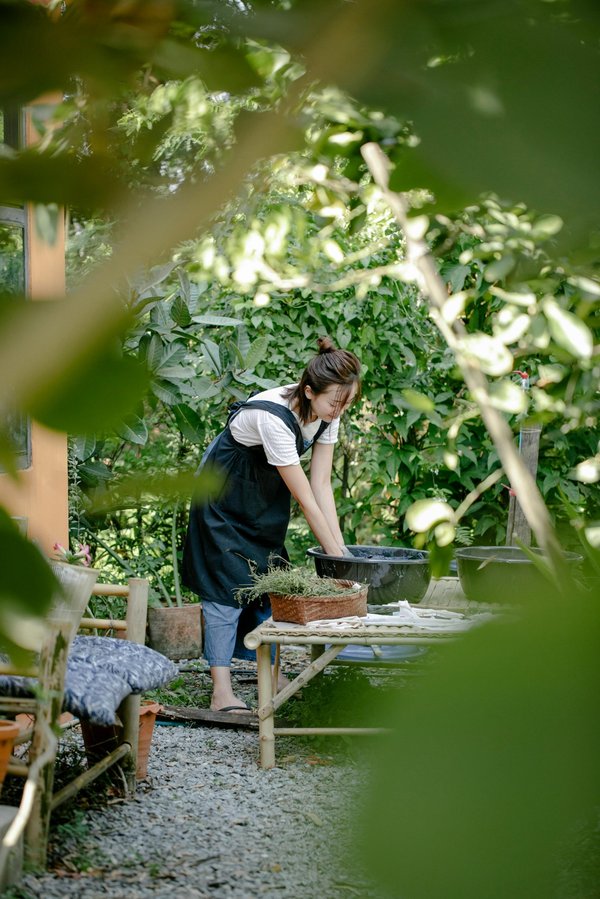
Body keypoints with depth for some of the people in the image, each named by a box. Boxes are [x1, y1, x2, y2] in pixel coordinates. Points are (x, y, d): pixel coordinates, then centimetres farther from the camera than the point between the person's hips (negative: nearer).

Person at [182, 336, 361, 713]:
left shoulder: (327, 411, -15)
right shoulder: (274, 419, -37)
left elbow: (322, 484, -12)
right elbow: (305, 498, -33)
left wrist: (341, 547, -18)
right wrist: (337, 558, -28)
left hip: (267, 492, 7)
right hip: (226, 490, -7)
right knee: (229, 582, -12)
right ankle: (222, 692, -13)